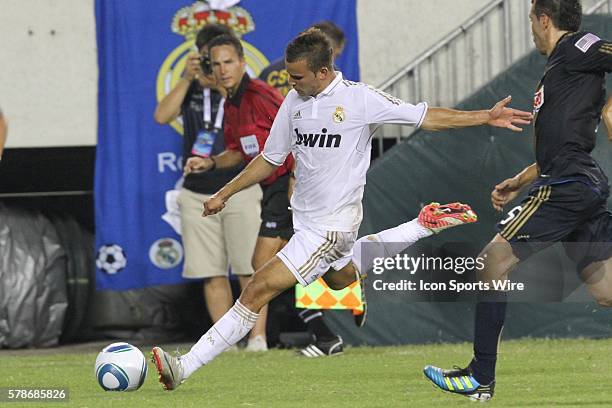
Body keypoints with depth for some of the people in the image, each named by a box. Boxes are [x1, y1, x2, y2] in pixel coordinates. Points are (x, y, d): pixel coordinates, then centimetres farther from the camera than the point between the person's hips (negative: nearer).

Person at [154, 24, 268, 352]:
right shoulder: (191, 90, 9)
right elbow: (162, 115, -4)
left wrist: (224, 85, -18)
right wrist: (187, 79, -10)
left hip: (240, 190, -3)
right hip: (197, 196, 3)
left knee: (250, 270, -7)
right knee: (213, 274, 2)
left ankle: (258, 337, -7)